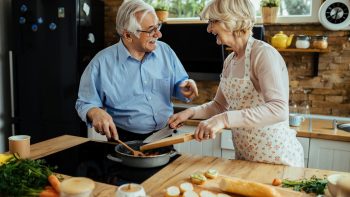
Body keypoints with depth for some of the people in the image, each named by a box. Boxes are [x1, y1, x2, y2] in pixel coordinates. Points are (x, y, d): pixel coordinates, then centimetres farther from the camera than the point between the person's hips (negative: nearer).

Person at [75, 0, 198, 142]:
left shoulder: (165, 51, 6)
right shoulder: (102, 63, -6)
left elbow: (178, 84, 17)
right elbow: (85, 103, 1)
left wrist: (185, 86, -6)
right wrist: (95, 113, -21)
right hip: (125, 141, -4)